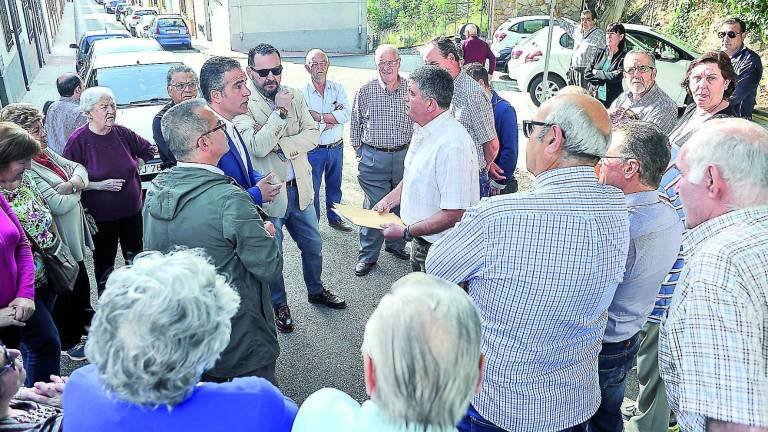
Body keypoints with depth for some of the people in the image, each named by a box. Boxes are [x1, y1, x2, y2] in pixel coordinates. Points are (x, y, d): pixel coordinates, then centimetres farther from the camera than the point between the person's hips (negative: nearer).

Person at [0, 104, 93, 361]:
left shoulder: (45, 153, 1)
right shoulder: (24, 169, -26)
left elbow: (79, 168, 6)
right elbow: (59, 205, -29)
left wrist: (73, 183, -16)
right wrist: (77, 191, -9)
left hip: (75, 236, 9)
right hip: (58, 243, -9)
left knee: (81, 283, 27)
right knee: (64, 292, 10)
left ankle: (85, 322, 49)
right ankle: (69, 342, 30)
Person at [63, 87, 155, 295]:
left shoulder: (122, 133, -5)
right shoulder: (78, 141, -15)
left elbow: (147, 150, 14)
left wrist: (134, 168, 2)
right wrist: (100, 185, -20)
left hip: (132, 210, 4)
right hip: (100, 215, -3)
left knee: (136, 255, 17)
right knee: (104, 260, 11)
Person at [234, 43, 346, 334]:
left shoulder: (294, 96, 0)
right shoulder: (243, 105, -15)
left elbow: (312, 134, -7)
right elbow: (257, 148, -26)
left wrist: (280, 145, -20)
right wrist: (280, 111, -26)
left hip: (299, 187, 5)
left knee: (313, 245, 21)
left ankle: (316, 291, 45)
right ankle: (278, 305, 35)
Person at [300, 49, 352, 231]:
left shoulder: (337, 88, 1)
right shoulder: (302, 93, -11)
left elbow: (346, 115, -14)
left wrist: (319, 116, -19)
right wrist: (333, 119, -15)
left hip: (337, 147, 4)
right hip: (314, 150, -4)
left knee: (334, 186, 20)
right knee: (312, 189, 8)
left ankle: (334, 218, 40)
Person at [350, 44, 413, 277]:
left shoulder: (410, 89, 0)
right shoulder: (366, 91, -4)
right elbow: (355, 125, 6)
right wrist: (360, 152, 5)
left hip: (404, 155, 3)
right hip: (374, 158, -2)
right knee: (374, 206, 0)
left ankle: (396, 244, 36)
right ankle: (368, 255, 14)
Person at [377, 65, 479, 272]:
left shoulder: (452, 144, -29)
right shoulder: (422, 130, 4)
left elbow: (455, 214, -31)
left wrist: (406, 232, -23)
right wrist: (388, 201, 7)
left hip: (441, 250, -9)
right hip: (420, 241, 9)